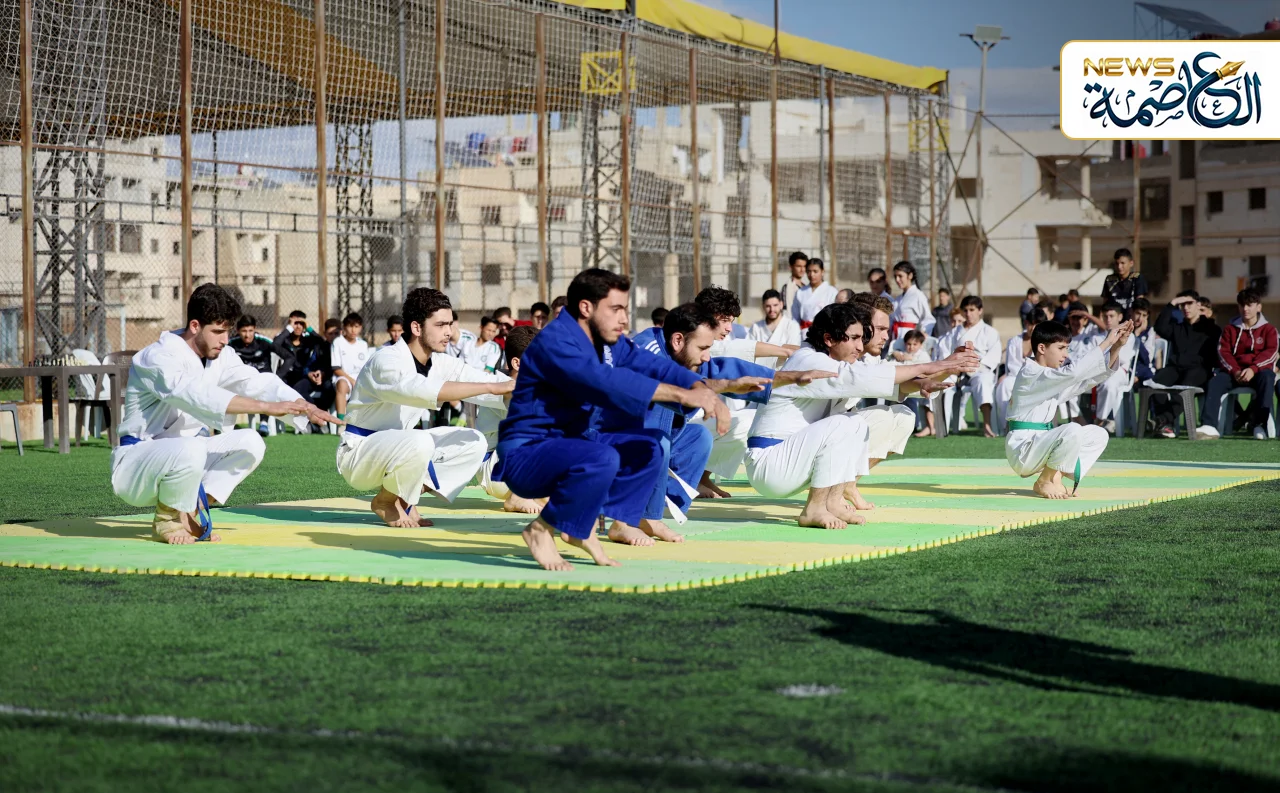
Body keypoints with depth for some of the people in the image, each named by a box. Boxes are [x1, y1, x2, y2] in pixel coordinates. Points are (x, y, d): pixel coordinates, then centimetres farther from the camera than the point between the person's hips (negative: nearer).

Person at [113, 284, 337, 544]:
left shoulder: (220, 356, 3)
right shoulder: (158, 358, -23)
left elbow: (256, 382, -6)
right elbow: (199, 396, -38)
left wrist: (304, 407, -24)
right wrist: (267, 407, -44)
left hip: (183, 457, 8)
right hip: (137, 464, -8)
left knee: (250, 443, -7)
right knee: (190, 450, -38)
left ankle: (191, 511, -3)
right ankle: (168, 519, -11)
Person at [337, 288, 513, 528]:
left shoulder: (440, 363, 0)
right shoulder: (385, 361, -25)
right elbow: (423, 390, -43)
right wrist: (492, 387, -44)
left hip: (396, 448, 8)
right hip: (359, 453, -8)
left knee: (473, 442, -1)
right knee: (419, 442, -37)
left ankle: (404, 499, 4)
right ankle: (386, 502, -8)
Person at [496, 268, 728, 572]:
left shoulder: (609, 343, 6)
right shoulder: (555, 342, -22)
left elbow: (654, 365, 0)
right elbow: (608, 383, -34)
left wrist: (705, 392, -19)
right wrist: (683, 395, -35)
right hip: (526, 456, -9)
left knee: (651, 446, 6)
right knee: (602, 458, -34)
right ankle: (542, 530, -13)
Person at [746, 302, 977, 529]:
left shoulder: (828, 362, 10)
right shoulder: (809, 363, -19)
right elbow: (861, 378, -31)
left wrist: (945, 368, -12)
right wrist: (926, 368, -26)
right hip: (769, 465, -10)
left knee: (858, 423, 10)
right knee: (844, 425, -23)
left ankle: (834, 502, 5)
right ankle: (814, 510, -14)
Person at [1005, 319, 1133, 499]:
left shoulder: (1055, 378, 12)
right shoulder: (1030, 375, -18)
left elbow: (1090, 377, 9)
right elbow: (1072, 372, -30)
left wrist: (1117, 346, -3)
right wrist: (1106, 342, -26)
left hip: (1039, 444, 10)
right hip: (1022, 451, -10)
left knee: (1098, 435, 10)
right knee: (1072, 431, -32)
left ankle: (1055, 477, 4)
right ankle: (1044, 482, -11)